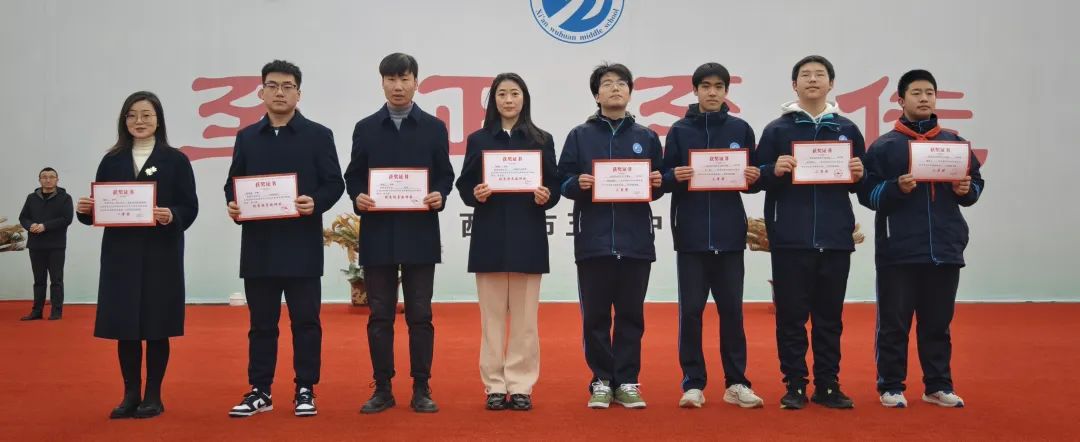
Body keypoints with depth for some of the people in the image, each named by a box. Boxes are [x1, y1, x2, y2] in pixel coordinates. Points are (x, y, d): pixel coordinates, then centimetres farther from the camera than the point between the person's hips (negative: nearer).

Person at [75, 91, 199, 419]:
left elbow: (190, 207, -4)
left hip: (161, 254, -3)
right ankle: (131, 395, 18)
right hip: (120, 254, 3)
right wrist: (85, 210, -11)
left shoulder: (175, 160, 0)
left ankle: (153, 396, 14)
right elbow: (99, 207, 10)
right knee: (125, 326, 6)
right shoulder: (112, 161, 10)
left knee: (157, 327, 3)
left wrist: (172, 217, -24)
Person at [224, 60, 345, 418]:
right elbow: (232, 183, 13)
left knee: (305, 320, 3)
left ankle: (305, 391, 12)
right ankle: (259, 391, 18)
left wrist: (315, 203, -20)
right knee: (261, 322, 9)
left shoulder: (318, 135, 3)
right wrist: (232, 205, -7)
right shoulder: (246, 137, 13)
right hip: (258, 245, 3)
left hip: (302, 244, -3)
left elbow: (334, 183, -1)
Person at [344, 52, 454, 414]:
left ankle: (421, 389, 12)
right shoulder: (365, 128, 9)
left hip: (420, 234, -1)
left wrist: (440, 197, -13)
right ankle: (382, 389, 14)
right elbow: (353, 177, 8)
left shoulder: (434, 128, 7)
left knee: (419, 315, 3)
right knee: (380, 315, 5)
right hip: (377, 235, 1)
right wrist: (358, 198, -11)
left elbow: (445, 175, 6)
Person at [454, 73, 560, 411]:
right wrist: (475, 194, -14)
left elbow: (554, 186, 6)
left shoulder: (542, 140, 8)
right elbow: (464, 185, 6)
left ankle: (521, 386, 11)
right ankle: (495, 386, 12)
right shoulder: (478, 140, 8)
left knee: (524, 317, 3)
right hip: (489, 235, 0)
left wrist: (546, 196, -14)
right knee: (492, 316, 3)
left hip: (528, 236, 0)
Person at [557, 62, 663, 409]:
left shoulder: (647, 137, 11)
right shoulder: (579, 136, 7)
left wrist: (656, 184, -9)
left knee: (631, 315, 6)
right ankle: (601, 381, 15)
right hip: (592, 239, -1)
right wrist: (577, 184, -16)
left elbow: (658, 187, 13)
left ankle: (627, 382, 15)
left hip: (635, 240, 1)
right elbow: (562, 182, 4)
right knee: (595, 315, 4)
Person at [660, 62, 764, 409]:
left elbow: (752, 178, 10)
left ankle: (736, 383, 16)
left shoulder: (740, 129, 8)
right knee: (690, 311, 2)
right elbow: (665, 179, 3)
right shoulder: (679, 130, 5)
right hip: (690, 234, -1)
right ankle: (693, 384, 11)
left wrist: (753, 178, -11)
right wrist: (675, 177, -18)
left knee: (731, 309, 6)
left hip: (729, 234, 1)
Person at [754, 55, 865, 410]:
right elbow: (756, 179, 1)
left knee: (830, 316, 8)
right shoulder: (777, 130, 5)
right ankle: (795, 385, 12)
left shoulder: (848, 130, 12)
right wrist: (774, 170, -18)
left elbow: (862, 186, 13)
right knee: (791, 315, 2)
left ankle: (828, 385, 17)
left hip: (835, 239, 2)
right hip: (790, 239, -2)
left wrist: (859, 176, -8)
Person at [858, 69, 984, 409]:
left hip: (945, 249, 3)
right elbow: (867, 193, -4)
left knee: (938, 323, 11)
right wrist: (897, 188, -21)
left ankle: (939, 386, 21)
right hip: (897, 251, -3)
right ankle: (891, 386, 13)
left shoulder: (955, 143, 12)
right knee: (894, 323, 3)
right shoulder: (884, 145, 1)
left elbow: (977, 184, 14)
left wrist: (967, 189, -7)